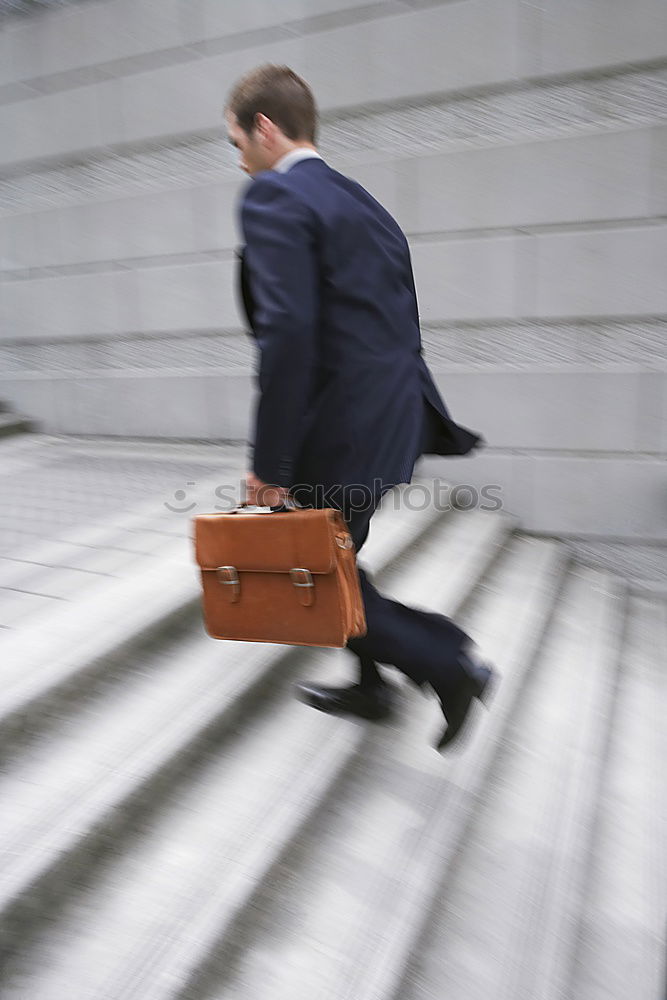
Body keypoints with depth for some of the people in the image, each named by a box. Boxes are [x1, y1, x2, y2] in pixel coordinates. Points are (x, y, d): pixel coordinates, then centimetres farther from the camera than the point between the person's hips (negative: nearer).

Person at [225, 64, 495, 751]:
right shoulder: (364, 203, 16)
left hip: (343, 432, -9)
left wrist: (270, 463, -19)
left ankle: (448, 662, 10)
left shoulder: (273, 197, -12)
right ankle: (369, 685, 39)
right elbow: (403, 324, 16)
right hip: (394, 418, 9)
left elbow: (288, 334, -24)